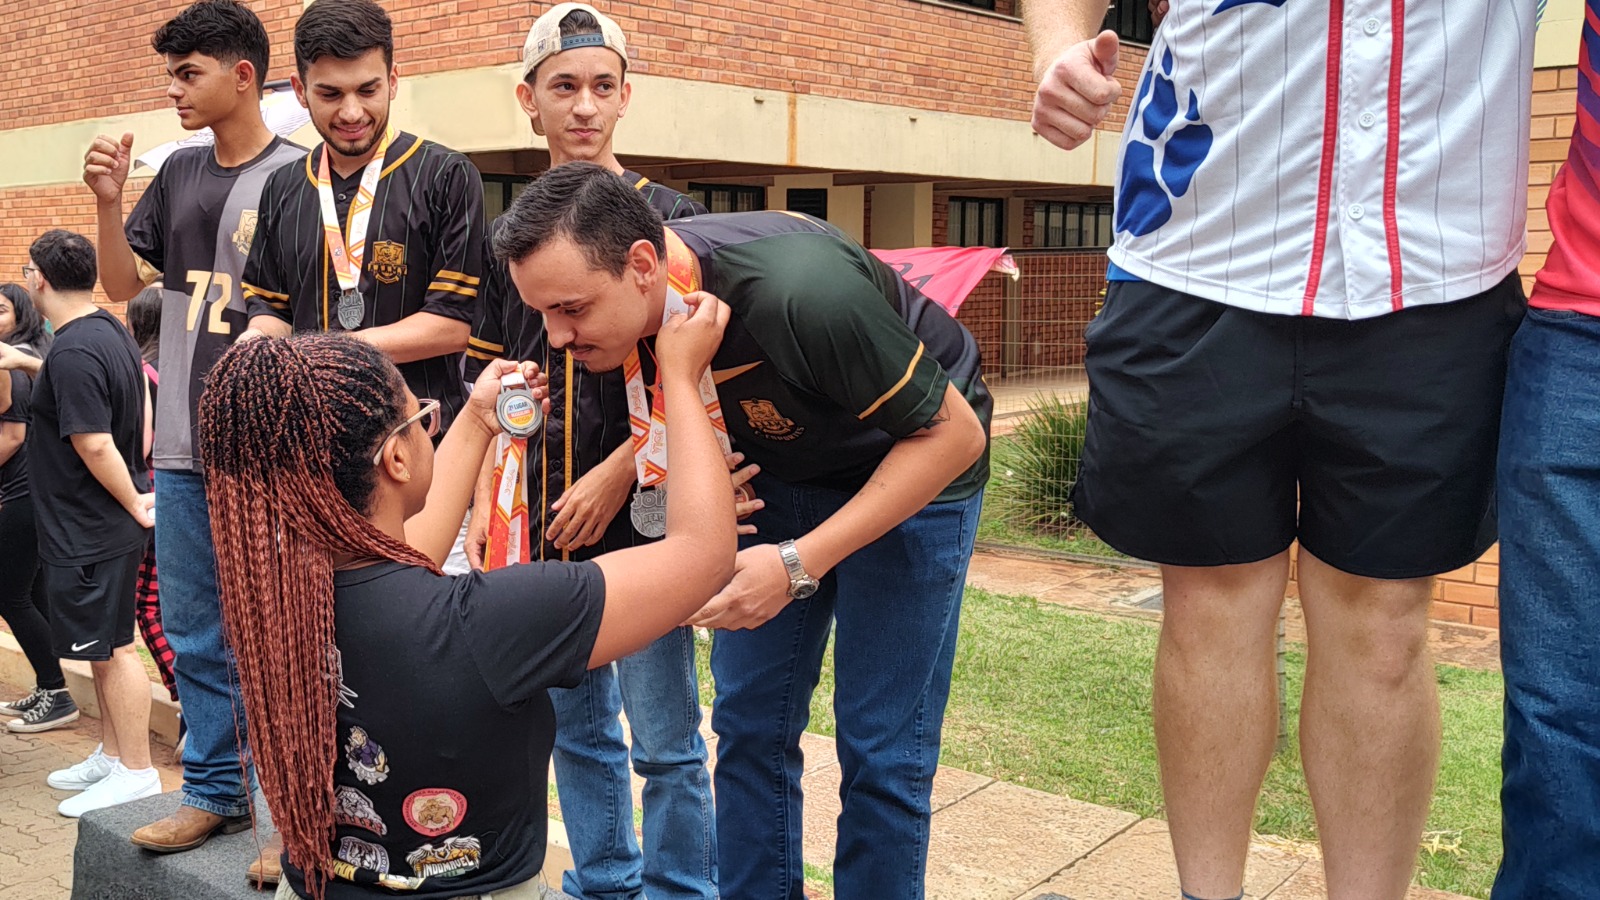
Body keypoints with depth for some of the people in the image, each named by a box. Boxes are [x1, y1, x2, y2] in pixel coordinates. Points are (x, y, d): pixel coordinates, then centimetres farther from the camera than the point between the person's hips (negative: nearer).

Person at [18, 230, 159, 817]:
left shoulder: (71, 354, -22)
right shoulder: (111, 330, 8)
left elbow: (94, 445, -25)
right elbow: (140, 410, 17)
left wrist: (135, 505, -14)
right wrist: (138, 487, 14)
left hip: (89, 533, -10)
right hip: (106, 526, 10)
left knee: (111, 649, -1)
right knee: (104, 647, 19)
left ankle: (137, 773, 9)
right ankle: (111, 755, 31)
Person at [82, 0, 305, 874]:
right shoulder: (179, 173, 12)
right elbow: (122, 285, 15)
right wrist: (108, 203, -3)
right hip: (183, 449, 7)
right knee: (193, 635, 14)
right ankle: (215, 792, 28)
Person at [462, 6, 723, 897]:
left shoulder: (670, 217, -3)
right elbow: (493, 384, 15)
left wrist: (617, 473, -15)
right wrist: (487, 500, 6)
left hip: (640, 517, -5)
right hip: (544, 524, 5)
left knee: (665, 739, 2)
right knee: (577, 728, 15)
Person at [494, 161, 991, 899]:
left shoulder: (800, 292, -39)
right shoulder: (639, 301, -19)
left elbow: (954, 432, -28)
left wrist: (798, 564, -32)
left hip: (916, 465, -5)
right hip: (780, 466, 6)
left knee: (880, 747, -5)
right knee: (750, 722, 5)